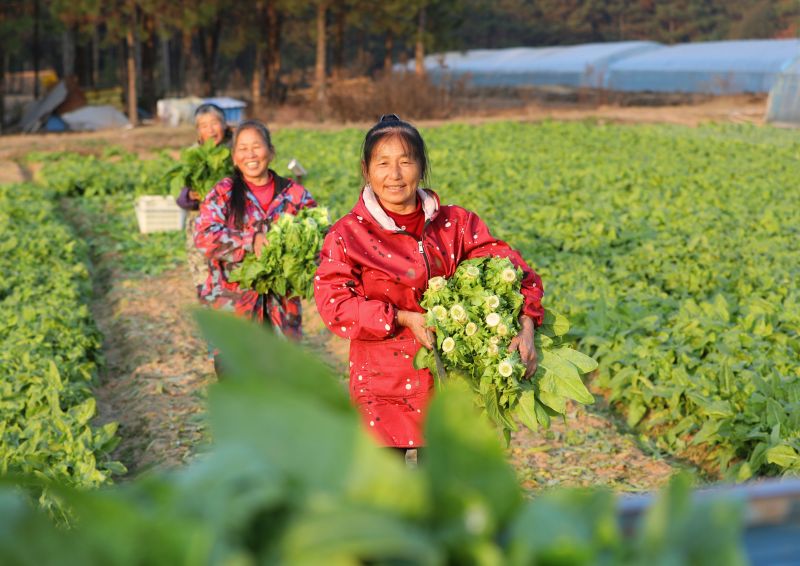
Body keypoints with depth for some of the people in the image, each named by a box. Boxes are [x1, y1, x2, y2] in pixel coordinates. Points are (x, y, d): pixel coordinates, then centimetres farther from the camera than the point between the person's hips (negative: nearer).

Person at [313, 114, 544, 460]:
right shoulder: (348, 235, -5)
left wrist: (526, 327, -15)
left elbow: (510, 268, 1)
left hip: (447, 384, 3)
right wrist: (402, 318, -20)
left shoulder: (454, 224, 3)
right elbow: (333, 302, -13)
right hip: (383, 389, -3)